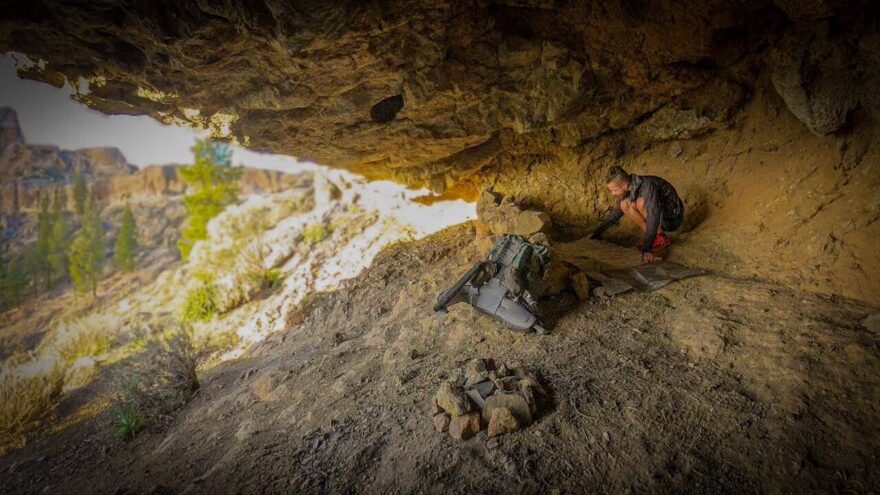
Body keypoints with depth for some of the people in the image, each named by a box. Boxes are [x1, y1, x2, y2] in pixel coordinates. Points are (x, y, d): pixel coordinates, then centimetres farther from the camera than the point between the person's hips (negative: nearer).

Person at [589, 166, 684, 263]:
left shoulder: (648, 186, -31)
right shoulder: (628, 189, -6)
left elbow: (653, 219, -38)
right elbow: (615, 213, 8)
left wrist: (647, 248, -44)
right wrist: (597, 232, 7)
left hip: (672, 218, -7)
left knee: (641, 202, -29)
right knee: (624, 205, -9)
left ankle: (662, 239, -14)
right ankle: (655, 236, -3)